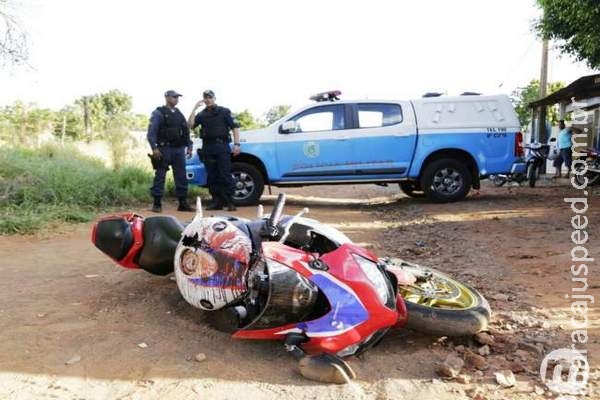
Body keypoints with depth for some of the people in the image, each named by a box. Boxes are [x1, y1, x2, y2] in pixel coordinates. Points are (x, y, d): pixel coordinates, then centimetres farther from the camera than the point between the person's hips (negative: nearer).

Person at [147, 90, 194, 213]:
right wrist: (154, 148, -17)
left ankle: (183, 203, 10)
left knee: (181, 177, 5)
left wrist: (189, 146, 11)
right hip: (165, 149, -6)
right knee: (160, 176, -3)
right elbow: (151, 132, -8)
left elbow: (186, 131, 20)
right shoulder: (158, 113, -1)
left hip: (179, 149, 6)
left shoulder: (179, 114, 18)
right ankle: (157, 204, 2)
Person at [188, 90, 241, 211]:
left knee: (225, 175, -9)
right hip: (207, 148, 4)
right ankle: (217, 202, 10)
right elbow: (190, 125, 3)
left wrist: (236, 144, -10)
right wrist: (195, 108, 1)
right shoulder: (201, 114, 18)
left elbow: (235, 127, 1)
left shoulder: (224, 111, 9)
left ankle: (230, 202, -7)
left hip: (222, 146, -4)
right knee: (211, 177, 4)